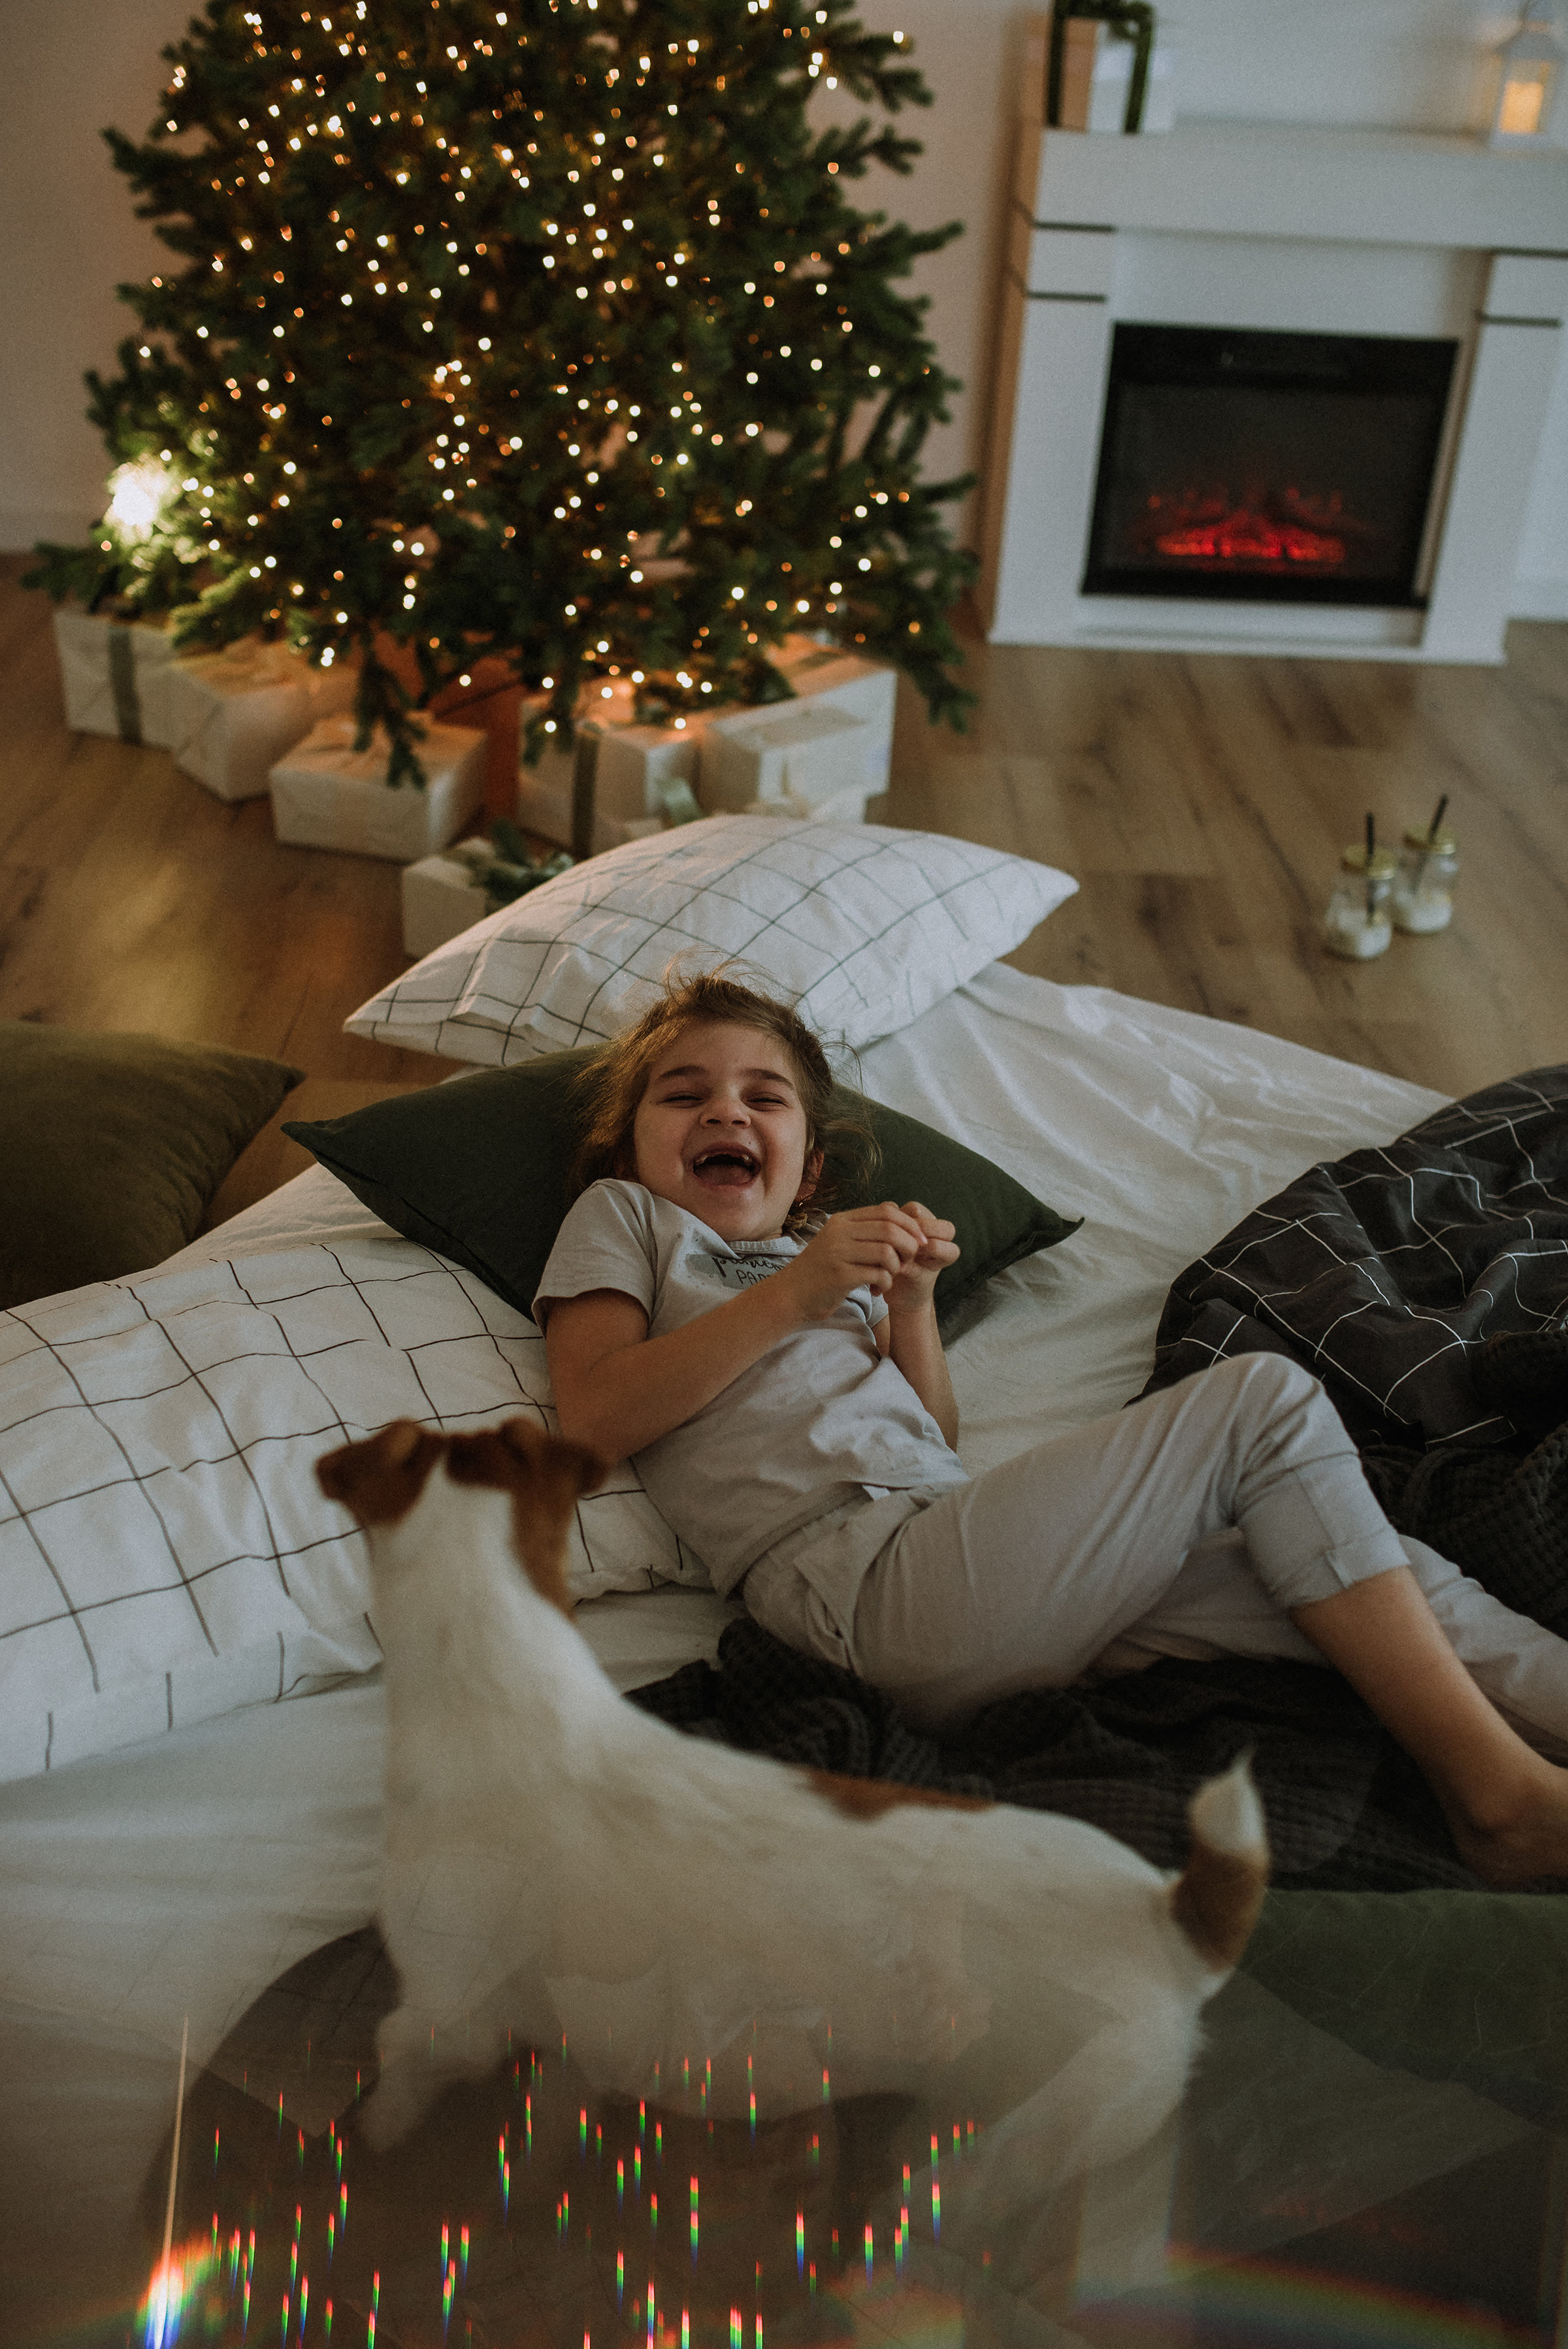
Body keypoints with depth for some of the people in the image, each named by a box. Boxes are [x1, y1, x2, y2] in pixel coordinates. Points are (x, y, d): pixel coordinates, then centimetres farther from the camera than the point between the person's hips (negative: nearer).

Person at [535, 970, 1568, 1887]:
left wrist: (910, 1303, 4)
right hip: (866, 1576, -7)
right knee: (1265, 1396, -17)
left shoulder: (832, 1253, 32)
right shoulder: (620, 1219, 17)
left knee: (1384, 1587, -5)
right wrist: (792, 1294, -9)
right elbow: (597, 1415, -3)